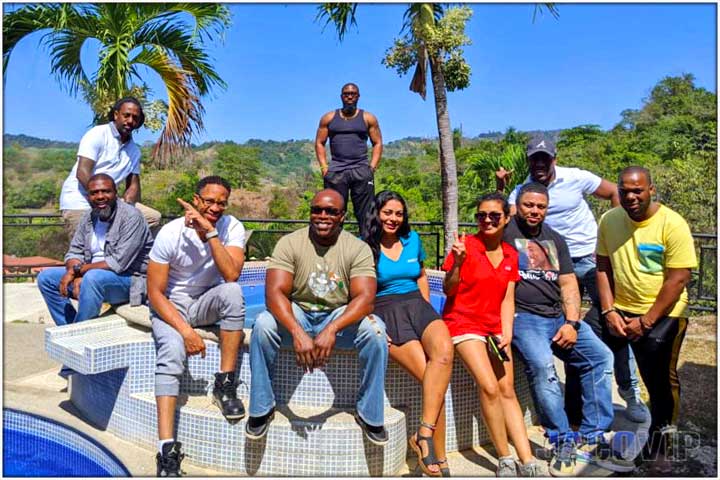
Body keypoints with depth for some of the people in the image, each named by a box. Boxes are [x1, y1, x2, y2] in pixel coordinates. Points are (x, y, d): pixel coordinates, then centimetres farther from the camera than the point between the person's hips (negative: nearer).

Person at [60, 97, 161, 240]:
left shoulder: (134, 150, 9)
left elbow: (133, 185, 7)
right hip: (80, 201, -6)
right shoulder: (97, 134, -9)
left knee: (153, 218, -1)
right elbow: (82, 173, -18)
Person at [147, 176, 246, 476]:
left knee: (232, 292, -31)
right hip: (170, 306, -1)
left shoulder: (232, 228, -13)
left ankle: (225, 385, -22)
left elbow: (231, 275, -28)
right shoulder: (171, 234, -17)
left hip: (207, 303, 2)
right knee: (171, 354, -29)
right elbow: (155, 292, -15)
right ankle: (167, 449, -27)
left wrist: (210, 232, -33)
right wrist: (186, 331, -25)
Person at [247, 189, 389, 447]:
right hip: (297, 314, 0)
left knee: (375, 330, -28)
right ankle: (261, 408, -7)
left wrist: (331, 330, -37)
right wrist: (297, 333, -38)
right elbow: (274, 292, -20)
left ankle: (370, 415, -8)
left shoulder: (358, 248, -8)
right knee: (263, 324, -29)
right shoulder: (289, 243, -9)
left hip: (339, 317, 0)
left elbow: (365, 298, -20)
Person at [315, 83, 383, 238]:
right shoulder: (328, 118, 12)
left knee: (366, 213, -5)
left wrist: (372, 168, -2)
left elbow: (377, 143, 10)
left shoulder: (368, 118, 11)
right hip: (336, 171, 1)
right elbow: (319, 143, 12)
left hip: (362, 170, -1)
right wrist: (324, 167, 0)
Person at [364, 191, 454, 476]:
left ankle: (424, 434, -28)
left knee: (444, 350, -33)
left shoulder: (412, 239, 18)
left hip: (417, 305, 4)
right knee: (433, 379, -24)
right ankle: (440, 459, -15)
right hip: (386, 311, -3)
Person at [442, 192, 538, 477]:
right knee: (490, 388, -18)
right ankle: (505, 461, -3)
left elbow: (507, 299, 7)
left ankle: (528, 464, 4)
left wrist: (507, 334, -5)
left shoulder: (510, 254, 8)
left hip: (494, 327, 5)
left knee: (508, 390, -1)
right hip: (464, 323, -5)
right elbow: (448, 290, -9)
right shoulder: (466, 245, -9)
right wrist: (457, 262, -26)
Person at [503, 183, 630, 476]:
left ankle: (592, 438, -1)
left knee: (600, 355, -8)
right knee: (541, 364, -29)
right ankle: (563, 443, -13)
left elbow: (568, 284, 12)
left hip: (558, 316, 6)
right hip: (523, 316, -6)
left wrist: (571, 323, 0)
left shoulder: (555, 240, 19)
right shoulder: (506, 232, 3)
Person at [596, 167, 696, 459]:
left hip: (662, 313, -4)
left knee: (660, 375, -4)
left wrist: (646, 321, -15)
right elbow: (603, 268, 2)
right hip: (619, 309, 4)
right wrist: (609, 312, -7)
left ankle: (663, 432, 24)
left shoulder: (673, 224, -12)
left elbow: (678, 279, -14)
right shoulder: (609, 220, 0)